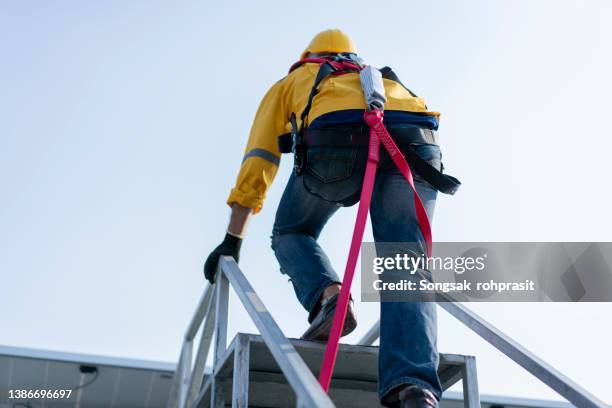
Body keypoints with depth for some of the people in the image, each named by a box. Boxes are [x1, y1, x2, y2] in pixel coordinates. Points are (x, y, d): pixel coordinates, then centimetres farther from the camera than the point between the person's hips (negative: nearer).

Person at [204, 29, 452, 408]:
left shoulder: (290, 82, 39)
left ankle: (328, 298, -7)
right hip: (413, 140, 3)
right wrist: (407, 249, 46)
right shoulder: (384, 78, 46)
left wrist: (232, 241, 30)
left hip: (337, 138, -2)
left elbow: (257, 164, 29)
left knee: (291, 235, 21)